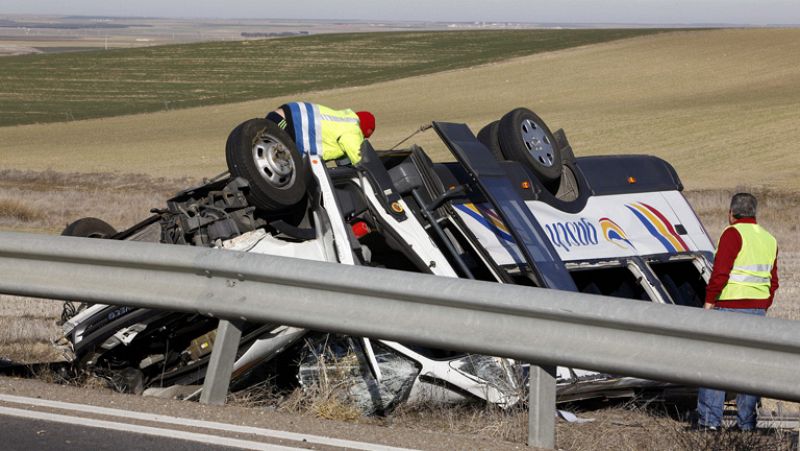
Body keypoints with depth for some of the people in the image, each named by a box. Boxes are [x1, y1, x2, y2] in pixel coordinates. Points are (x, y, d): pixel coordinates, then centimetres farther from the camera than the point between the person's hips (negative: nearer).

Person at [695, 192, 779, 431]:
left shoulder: (733, 234, -9)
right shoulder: (769, 239, 14)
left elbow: (720, 272, -17)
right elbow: (773, 281, 17)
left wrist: (709, 301, -10)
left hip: (729, 307, -7)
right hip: (758, 309, 7)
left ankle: (709, 418, -4)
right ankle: (747, 421, 11)